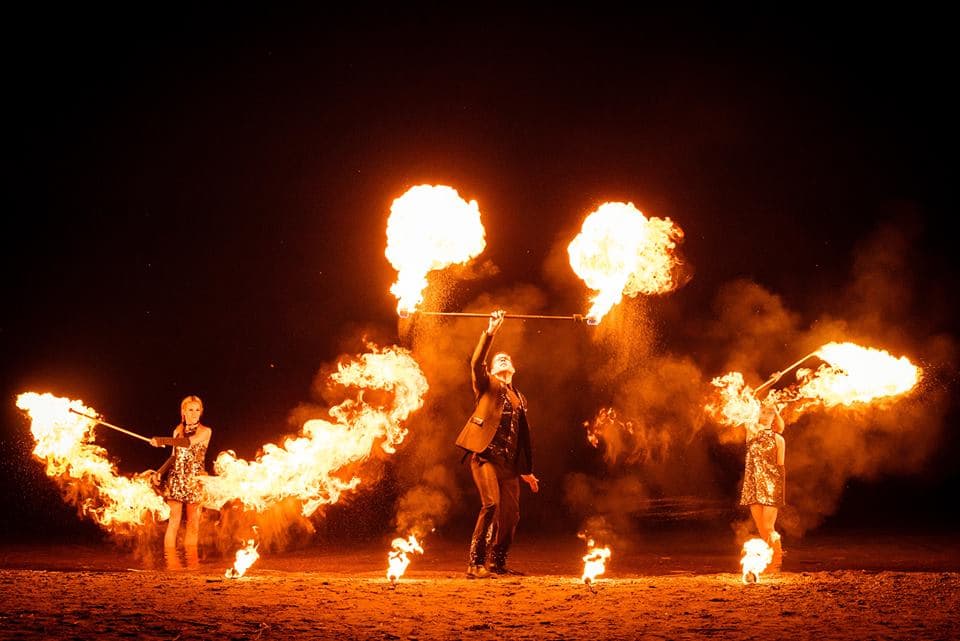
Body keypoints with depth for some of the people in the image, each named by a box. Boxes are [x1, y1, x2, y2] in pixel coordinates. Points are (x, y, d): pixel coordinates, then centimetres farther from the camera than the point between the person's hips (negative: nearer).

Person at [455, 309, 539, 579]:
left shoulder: (519, 399, 22)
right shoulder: (487, 385, 9)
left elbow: (524, 436, 24)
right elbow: (476, 362, -11)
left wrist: (527, 470, 22)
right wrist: (490, 333, -18)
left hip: (509, 462, 6)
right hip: (485, 454, -6)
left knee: (511, 513, 5)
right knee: (491, 504, -20)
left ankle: (497, 563, 19)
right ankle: (476, 564, -19)